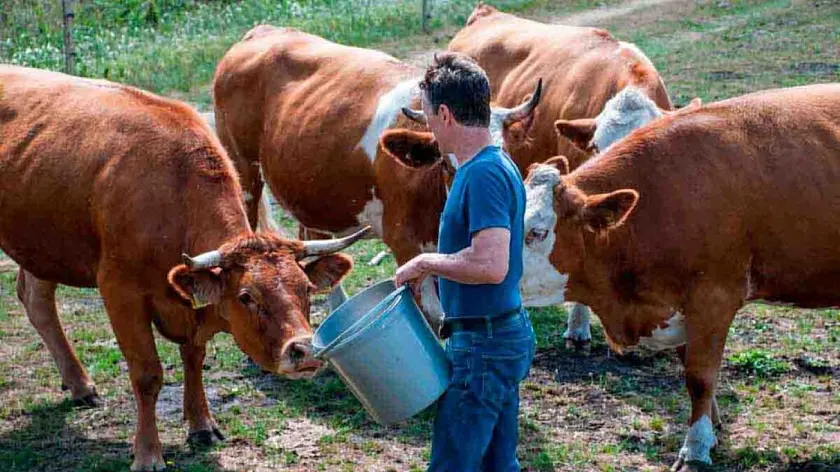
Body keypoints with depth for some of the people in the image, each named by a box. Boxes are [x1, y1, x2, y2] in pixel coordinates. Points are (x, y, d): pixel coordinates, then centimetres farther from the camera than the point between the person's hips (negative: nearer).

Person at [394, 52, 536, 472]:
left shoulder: (483, 174, -20)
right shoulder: (497, 165, 11)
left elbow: (491, 265, -30)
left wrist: (426, 262, -17)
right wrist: (432, 266, 13)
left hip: (482, 346, -10)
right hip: (505, 336, 10)